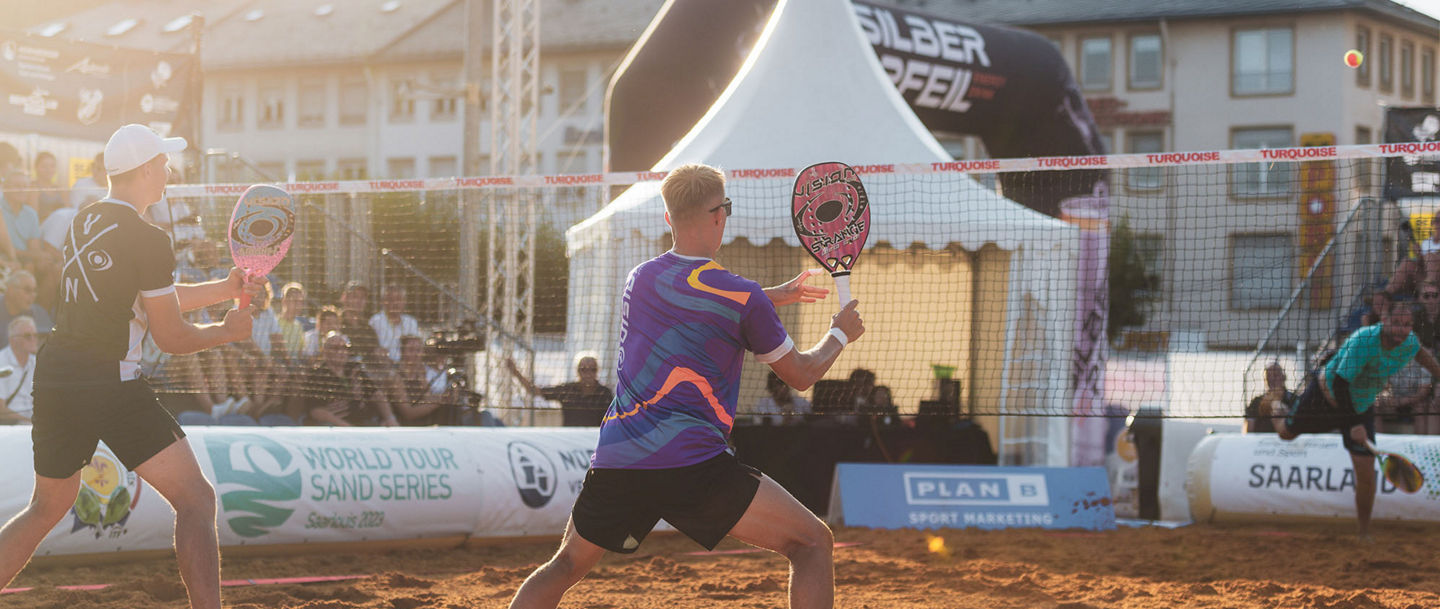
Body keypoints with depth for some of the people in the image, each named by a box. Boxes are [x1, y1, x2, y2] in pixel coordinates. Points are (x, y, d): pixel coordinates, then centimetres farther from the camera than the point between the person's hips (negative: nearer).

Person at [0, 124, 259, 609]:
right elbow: (171, 337, -6)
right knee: (196, 500, -3)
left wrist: (223, 290, 23)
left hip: (54, 377, 8)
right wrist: (227, 331, 11)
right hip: (111, 383, -8)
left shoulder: (83, 223, 13)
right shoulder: (147, 241, -11)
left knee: (46, 508, 23)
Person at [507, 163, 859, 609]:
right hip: (692, 464, -6)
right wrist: (840, 335, 28)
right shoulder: (743, 297, -4)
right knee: (812, 543, 3)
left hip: (613, 461, 6)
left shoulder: (641, 277, 14)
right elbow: (800, 374, 10)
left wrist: (774, 296, 43)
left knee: (565, 566, 25)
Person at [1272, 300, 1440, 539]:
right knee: (1287, 432, 19)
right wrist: (1354, 425, -35)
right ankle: (1278, 409, 58)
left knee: (1366, 473, -8)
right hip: (1327, 394, -4)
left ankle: (1364, 534, 9)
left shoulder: (1409, 343, -16)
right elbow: (1340, 384, -33)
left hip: (1361, 406, 4)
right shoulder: (1363, 341, -36)